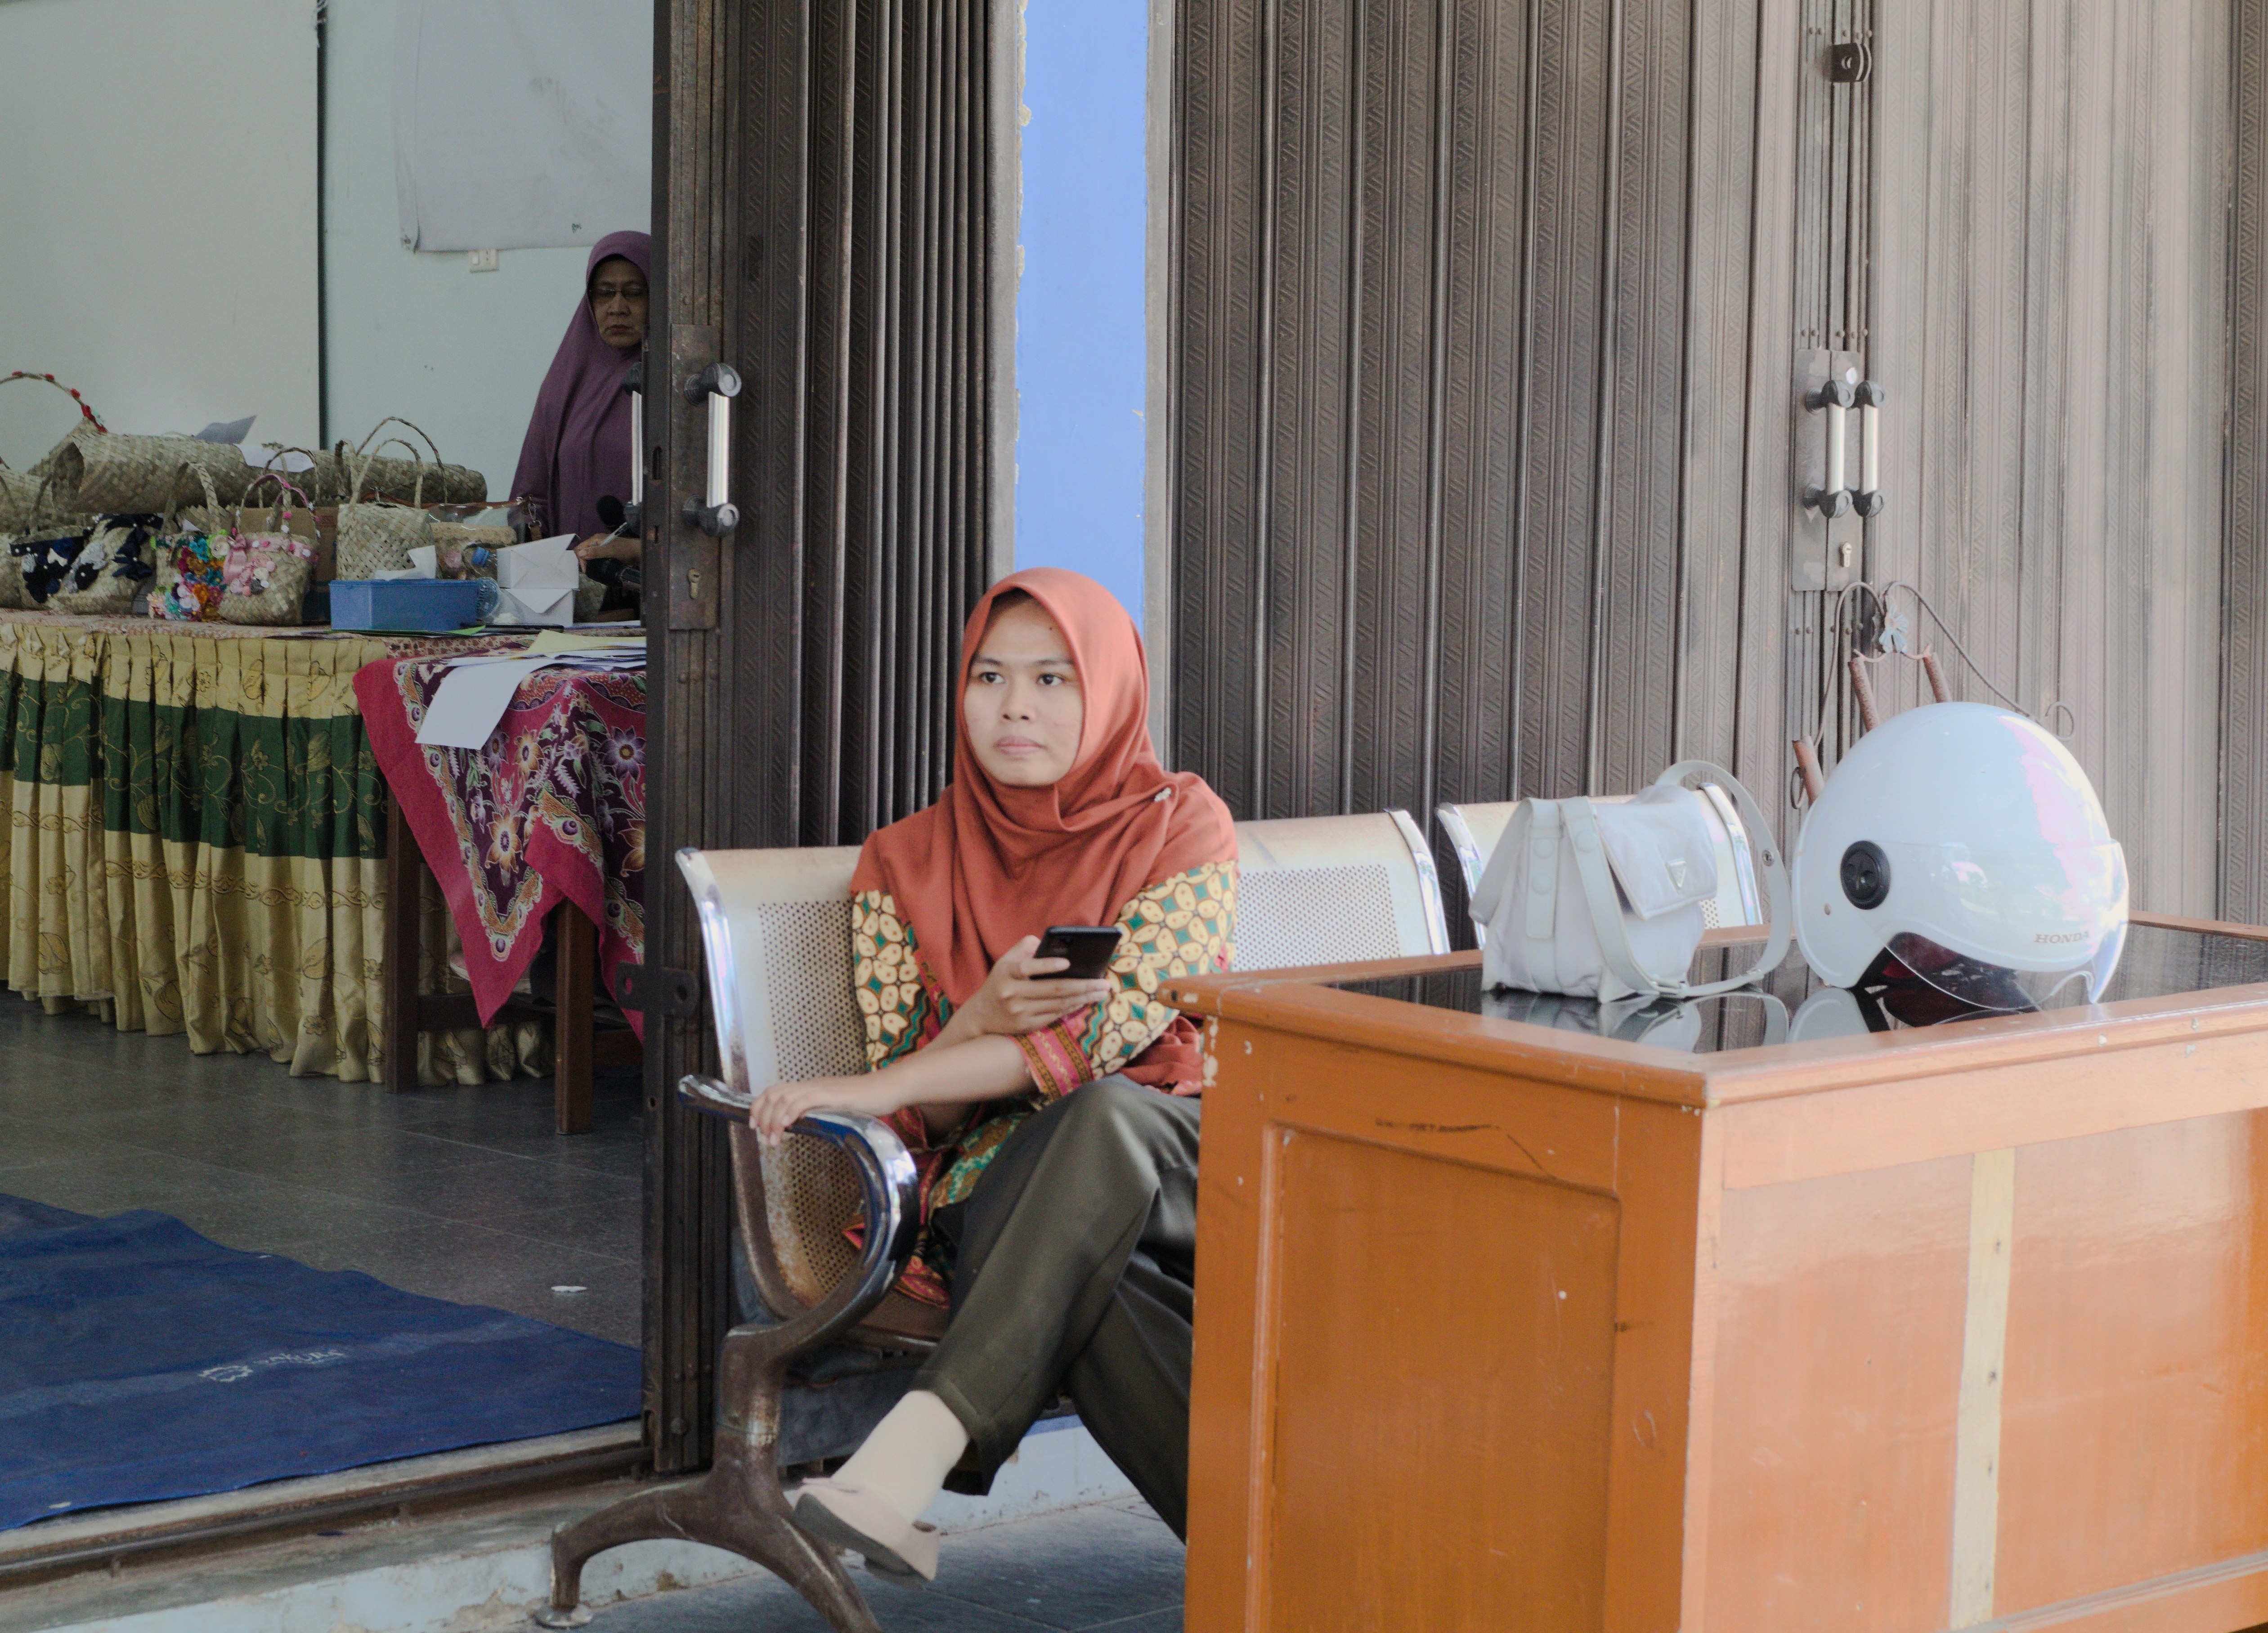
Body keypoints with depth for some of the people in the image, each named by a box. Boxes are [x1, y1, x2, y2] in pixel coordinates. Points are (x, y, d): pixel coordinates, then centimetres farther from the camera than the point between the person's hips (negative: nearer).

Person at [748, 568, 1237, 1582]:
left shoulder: (1182, 829, 3)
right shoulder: (904, 866, 10)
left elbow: (1113, 1026, -14)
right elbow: (908, 1113, 5)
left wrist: (884, 1087, -23)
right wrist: (980, 1024, -20)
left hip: (1179, 1168, -1)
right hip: (1000, 1192, 1)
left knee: (1101, 1115, -40)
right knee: (1086, 1288, -40)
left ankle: (905, 1461, -51)